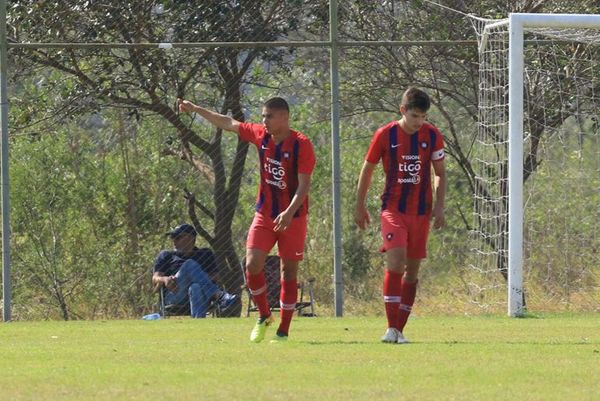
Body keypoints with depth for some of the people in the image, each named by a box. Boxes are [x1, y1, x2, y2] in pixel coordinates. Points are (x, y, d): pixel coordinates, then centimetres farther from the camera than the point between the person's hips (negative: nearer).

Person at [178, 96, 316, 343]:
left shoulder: (301, 145, -14)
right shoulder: (260, 135, 2)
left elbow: (304, 184, -17)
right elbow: (228, 124, 15)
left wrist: (289, 212, -30)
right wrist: (195, 109, 19)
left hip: (292, 217, -4)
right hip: (264, 214, 4)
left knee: (289, 272, 1)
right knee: (252, 264, -10)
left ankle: (283, 331, 8)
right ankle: (264, 317, 10)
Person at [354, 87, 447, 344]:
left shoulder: (432, 136, 0)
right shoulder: (385, 135, -5)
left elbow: (440, 173, 10)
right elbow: (367, 170, 6)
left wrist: (439, 206, 0)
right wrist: (360, 206, 8)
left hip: (421, 212, 3)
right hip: (393, 208, -3)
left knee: (412, 269, 5)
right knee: (396, 260, -20)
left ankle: (400, 328, 13)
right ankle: (392, 328, -21)